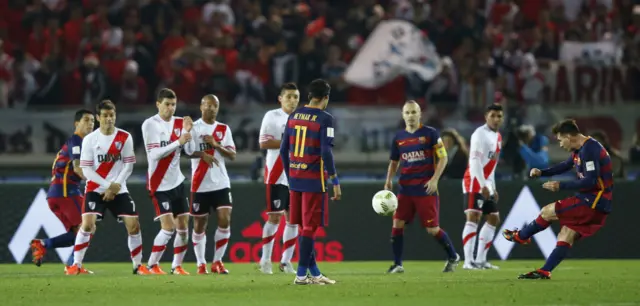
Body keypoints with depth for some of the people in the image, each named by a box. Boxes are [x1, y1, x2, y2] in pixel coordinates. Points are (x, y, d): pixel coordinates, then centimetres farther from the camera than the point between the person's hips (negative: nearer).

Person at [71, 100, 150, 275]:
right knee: (87, 224, -18)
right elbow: (86, 169, -7)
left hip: (119, 190, 2)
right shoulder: (90, 139, -5)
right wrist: (108, 185, -14)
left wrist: (116, 186, -12)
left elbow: (128, 165, 0)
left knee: (133, 225, -4)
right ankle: (76, 265, -8)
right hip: (95, 189, -2)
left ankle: (138, 265, 11)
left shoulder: (125, 137, -1)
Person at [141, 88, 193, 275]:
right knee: (168, 227, -13)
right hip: (159, 184, -6)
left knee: (183, 226, 5)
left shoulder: (179, 123, 6)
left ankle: (177, 265, 17)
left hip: (177, 181, 6)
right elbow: (154, 154, -19)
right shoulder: (150, 125, -11)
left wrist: (187, 132, -15)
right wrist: (178, 142, -26)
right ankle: (152, 264, 0)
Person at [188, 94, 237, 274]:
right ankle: (201, 264, 14)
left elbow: (232, 156, 4)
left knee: (225, 220, -9)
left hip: (221, 183, 3)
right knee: (200, 224, 4)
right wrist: (202, 154, -27)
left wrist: (216, 145, -10)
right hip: (200, 184, -3)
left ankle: (217, 262, 1)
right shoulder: (193, 128, -1)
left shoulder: (224, 129, 10)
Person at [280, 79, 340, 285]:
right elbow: (326, 152, -17)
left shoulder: (294, 115, 8)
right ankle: (301, 274, -2)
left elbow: (284, 149, 10)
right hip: (314, 180, -6)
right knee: (310, 227, -1)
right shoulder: (324, 118, -10)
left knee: (305, 226, 13)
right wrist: (335, 182, -11)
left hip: (295, 178, 6)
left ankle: (314, 273, 18)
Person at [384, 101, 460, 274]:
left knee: (432, 229, -3)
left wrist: (435, 179, -13)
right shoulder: (398, 137, 8)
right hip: (405, 188, 4)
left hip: (426, 188, -4)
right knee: (397, 224, -8)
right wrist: (389, 181, 3)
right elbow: (394, 162, 19)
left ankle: (453, 257, 19)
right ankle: (397, 264, 1)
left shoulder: (430, 133, -4)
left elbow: (443, 157, -3)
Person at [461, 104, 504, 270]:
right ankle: (468, 261, -22)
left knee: (493, 218, 10)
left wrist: (492, 188, 19)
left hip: (487, 183, 10)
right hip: (474, 182, -10)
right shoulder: (480, 134, -13)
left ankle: (480, 259, 14)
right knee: (474, 217, -17)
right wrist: (483, 185, -28)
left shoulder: (497, 137, 16)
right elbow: (475, 161, -21)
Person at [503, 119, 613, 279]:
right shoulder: (580, 150, 13)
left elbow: (590, 181, -26)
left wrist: (561, 186, -19)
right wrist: (542, 172, 16)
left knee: (548, 211, -1)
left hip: (594, 201, -10)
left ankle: (521, 236, 20)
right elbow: (566, 165, 29)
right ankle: (544, 272, 6)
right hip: (593, 200, 10)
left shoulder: (589, 149, -20)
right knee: (565, 235, 7)